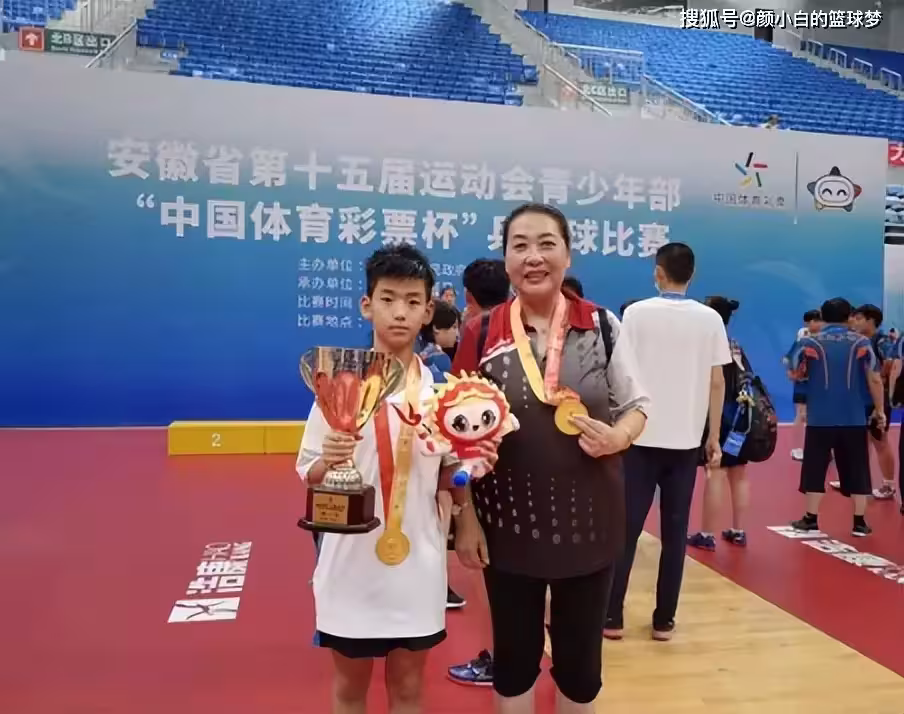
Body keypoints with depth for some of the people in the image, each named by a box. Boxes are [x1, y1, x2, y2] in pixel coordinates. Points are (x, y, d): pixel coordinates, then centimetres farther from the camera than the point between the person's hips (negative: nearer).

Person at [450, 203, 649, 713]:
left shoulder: (603, 325, -3)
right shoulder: (481, 334, -4)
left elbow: (637, 405, 5)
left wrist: (618, 436, -17)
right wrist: (465, 516, -3)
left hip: (589, 521, 1)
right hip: (508, 524, 0)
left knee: (581, 655, 16)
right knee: (514, 652, 15)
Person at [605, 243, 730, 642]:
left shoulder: (637, 313, -4)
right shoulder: (710, 319, 2)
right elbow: (717, 382, 2)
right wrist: (714, 438, 9)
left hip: (641, 437, -2)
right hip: (686, 440, 2)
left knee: (626, 529, 6)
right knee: (674, 532, 9)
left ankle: (612, 617, 11)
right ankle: (664, 620, 16)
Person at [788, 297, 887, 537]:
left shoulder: (810, 343, -3)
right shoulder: (862, 343, 0)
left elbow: (794, 373, 7)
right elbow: (875, 380, -2)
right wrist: (880, 410, 7)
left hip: (820, 418, -1)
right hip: (854, 418, 1)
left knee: (815, 469, 8)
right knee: (857, 471, 10)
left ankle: (811, 519, 12)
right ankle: (859, 522, 13)